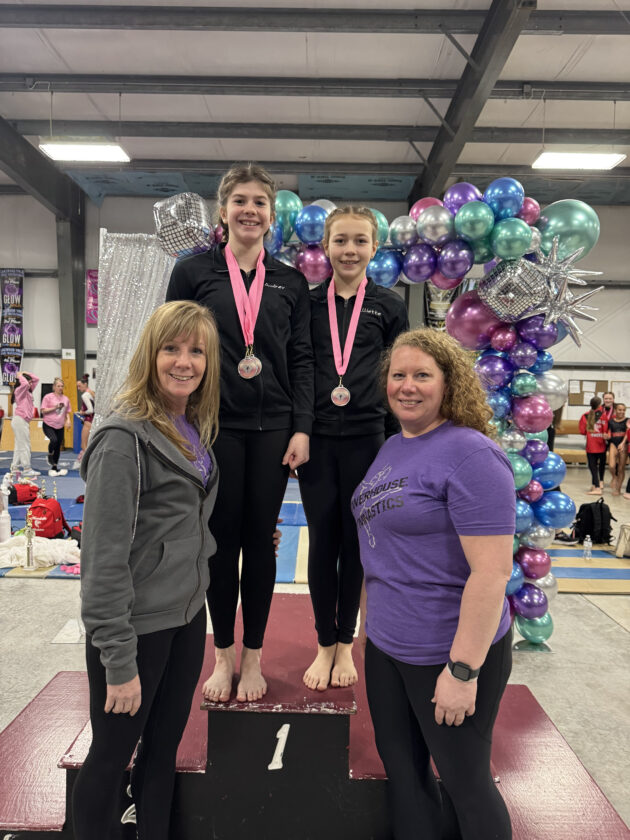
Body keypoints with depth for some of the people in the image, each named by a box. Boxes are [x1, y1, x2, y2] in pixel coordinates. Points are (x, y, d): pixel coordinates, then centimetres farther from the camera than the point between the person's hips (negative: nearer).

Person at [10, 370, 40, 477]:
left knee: (19, 445, 10)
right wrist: (20, 376, -10)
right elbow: (25, 384, -28)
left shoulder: (28, 391, 16)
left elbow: (36, 379, 22)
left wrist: (25, 373, 15)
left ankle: (15, 467, 15)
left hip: (24, 421, 9)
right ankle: (27, 469, -9)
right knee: (25, 446, -9)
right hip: (20, 421, -9)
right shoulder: (19, 391, -7)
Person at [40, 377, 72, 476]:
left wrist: (68, 420, 0)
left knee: (58, 447, 7)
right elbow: (43, 411, -6)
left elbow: (67, 412, 17)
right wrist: (54, 407, -17)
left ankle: (54, 468, 19)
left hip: (60, 426, 5)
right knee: (54, 440, -29)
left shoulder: (66, 399, 9)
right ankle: (50, 455, 1)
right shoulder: (48, 397, -4)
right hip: (48, 425, -4)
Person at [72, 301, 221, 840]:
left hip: (188, 614, 7)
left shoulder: (193, 430, 5)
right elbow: (105, 558, -20)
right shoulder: (124, 438, -20)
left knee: (164, 747, 22)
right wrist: (118, 661, -17)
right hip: (137, 627, -7)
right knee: (111, 756, 14)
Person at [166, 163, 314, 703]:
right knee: (222, 539, 7)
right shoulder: (193, 273, 5)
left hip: (273, 428, 1)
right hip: (214, 426, -1)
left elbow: (301, 360, 6)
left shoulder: (291, 283, 9)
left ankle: (253, 657, 25)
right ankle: (223, 654, 27)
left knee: (260, 540, 7)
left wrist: (302, 429, -2)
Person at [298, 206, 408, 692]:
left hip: (366, 437, 0)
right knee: (322, 539, 5)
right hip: (317, 437, 1)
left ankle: (346, 643, 27)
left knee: (355, 540, 8)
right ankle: (325, 644, 23)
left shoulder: (389, 306, 4)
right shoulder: (307, 303, 7)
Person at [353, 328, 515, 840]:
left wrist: (464, 670, -22)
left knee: (464, 780, 13)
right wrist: (368, 620, 18)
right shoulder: (392, 448, 6)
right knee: (401, 768, 21)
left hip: (449, 653, -7)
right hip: (386, 646, 8)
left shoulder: (470, 454, -19)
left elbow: (492, 572, -23)